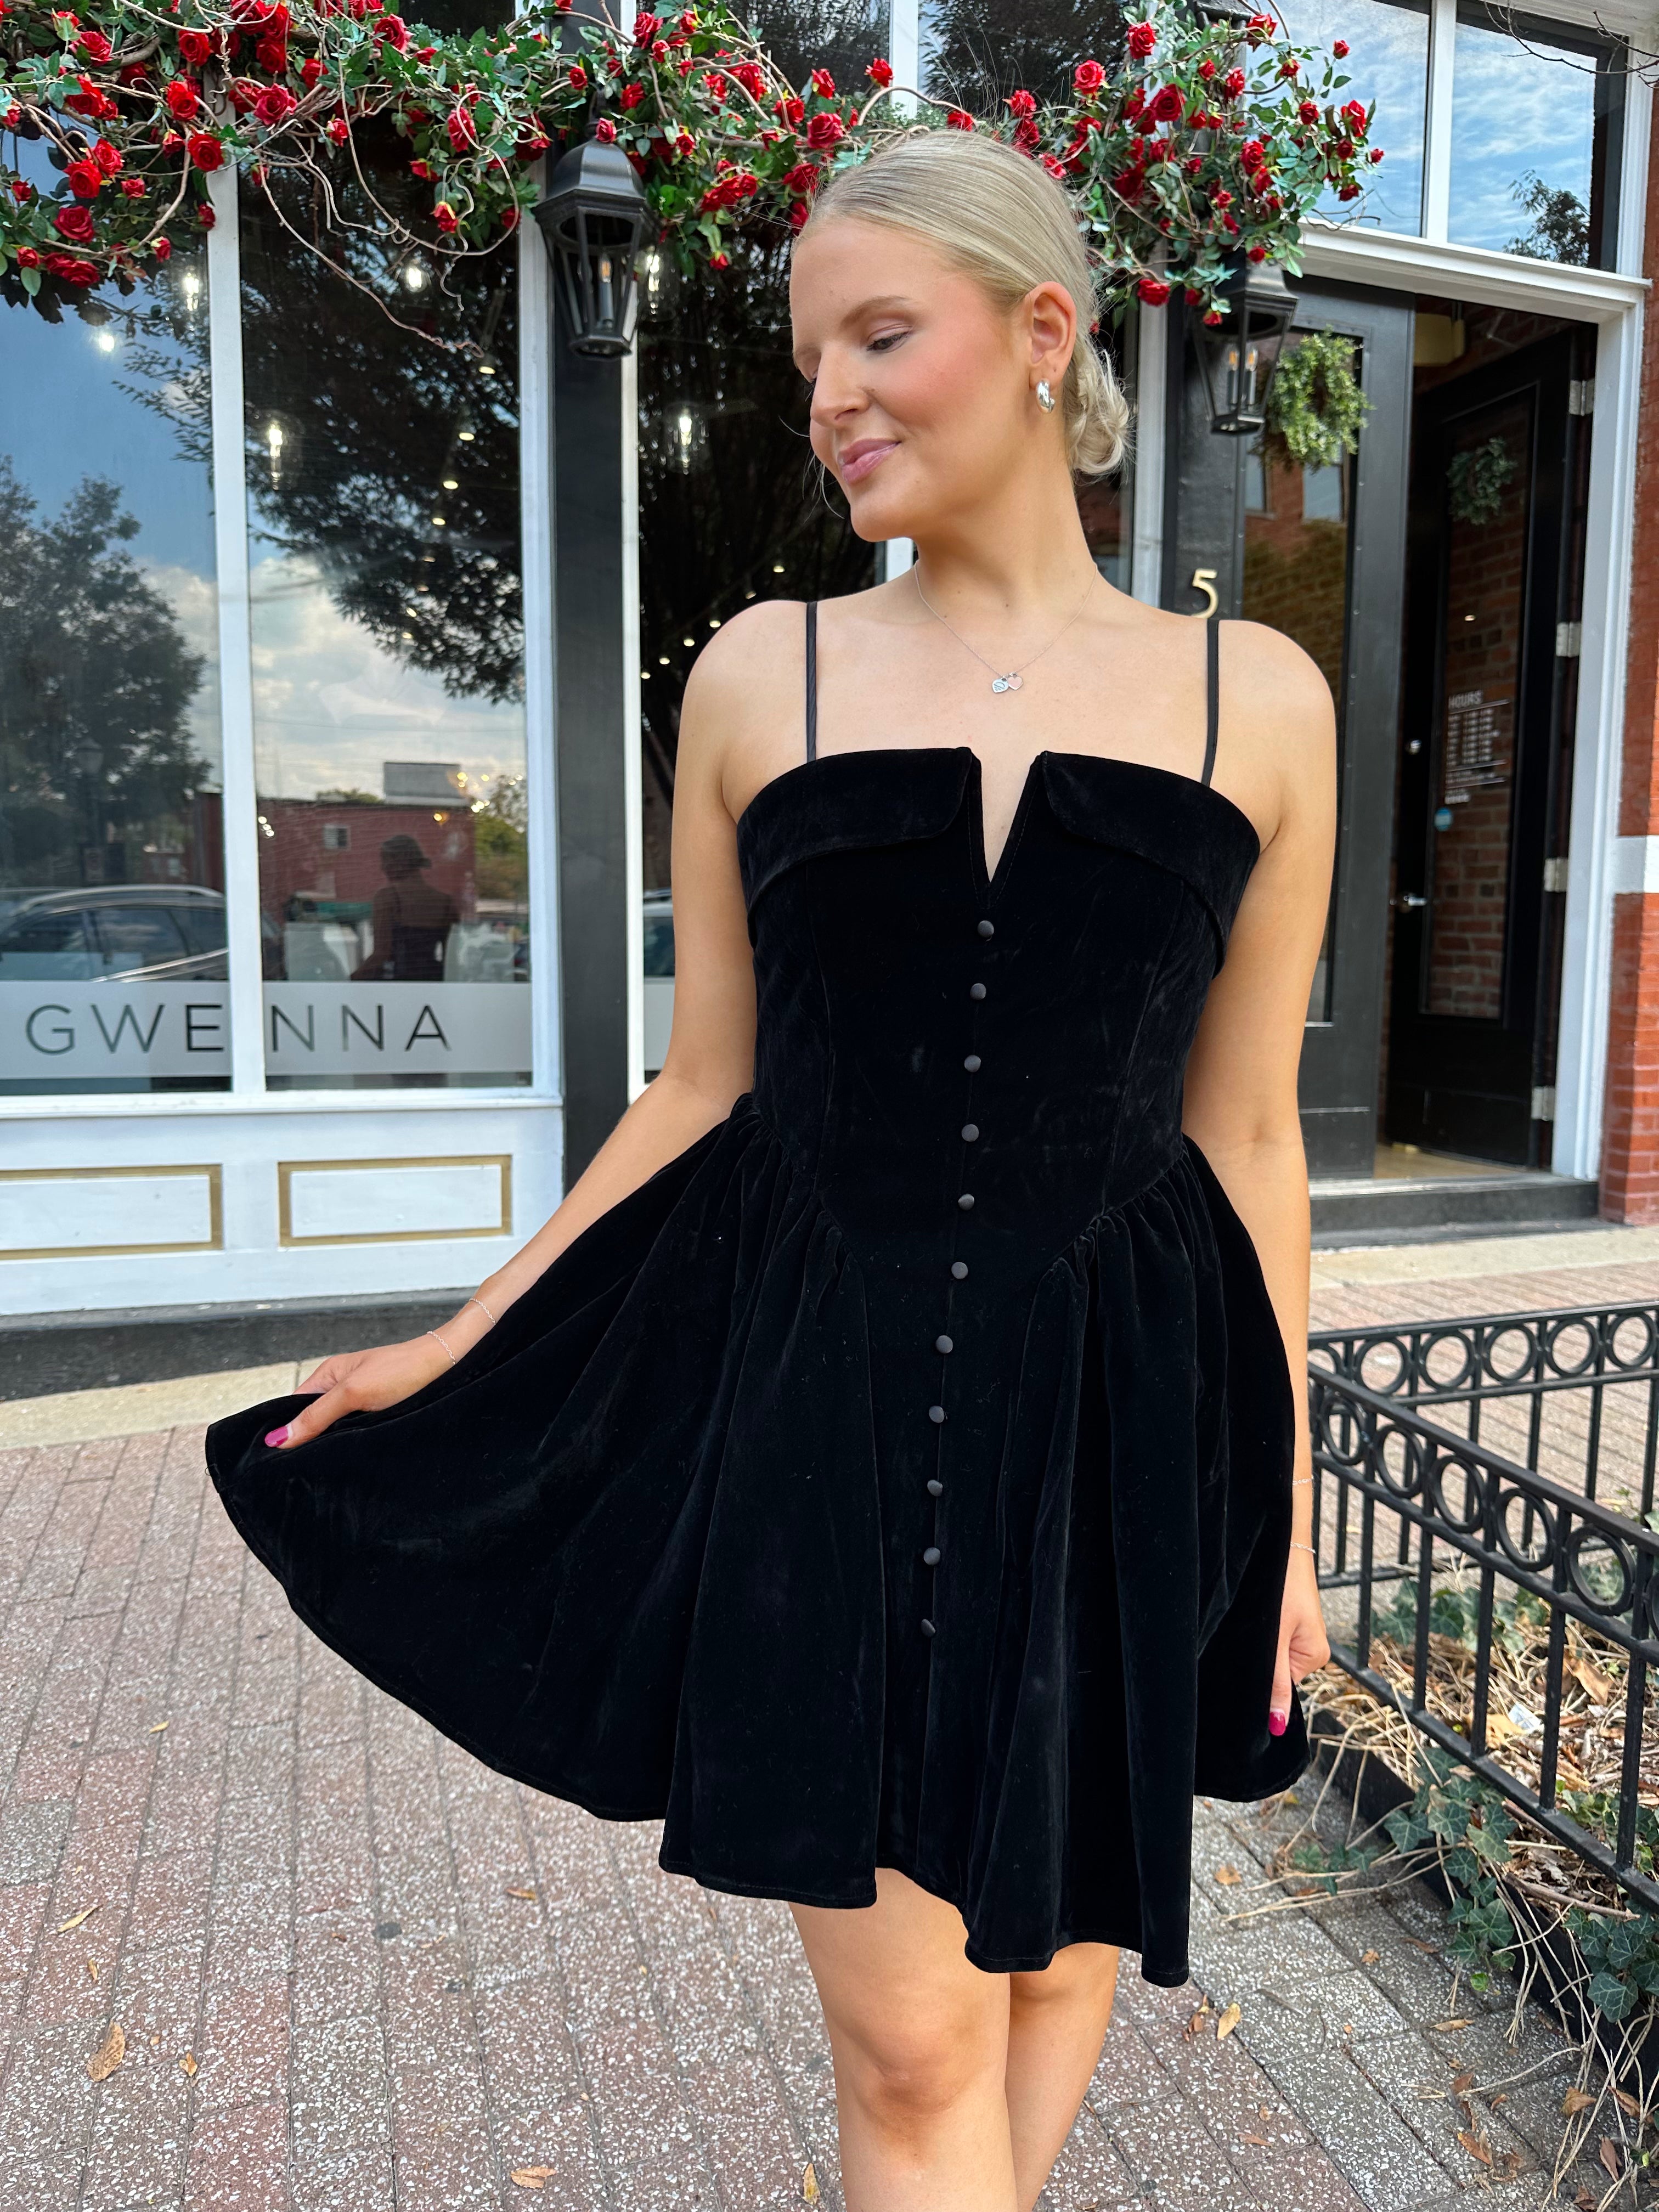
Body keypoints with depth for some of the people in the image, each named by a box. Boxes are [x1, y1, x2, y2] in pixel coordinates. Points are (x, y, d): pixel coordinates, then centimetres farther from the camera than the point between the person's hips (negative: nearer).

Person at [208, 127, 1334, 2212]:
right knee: (907, 2038, 6)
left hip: (1112, 1414, 2)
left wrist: (1283, 1505, 6)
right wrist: (451, 1351, 8)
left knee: (1053, 1952, 19)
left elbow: (1245, 1133, 5)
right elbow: (702, 1095, 6)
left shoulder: (1256, 699, 2)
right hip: (826, 1408, -1)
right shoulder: (760, 676, 2)